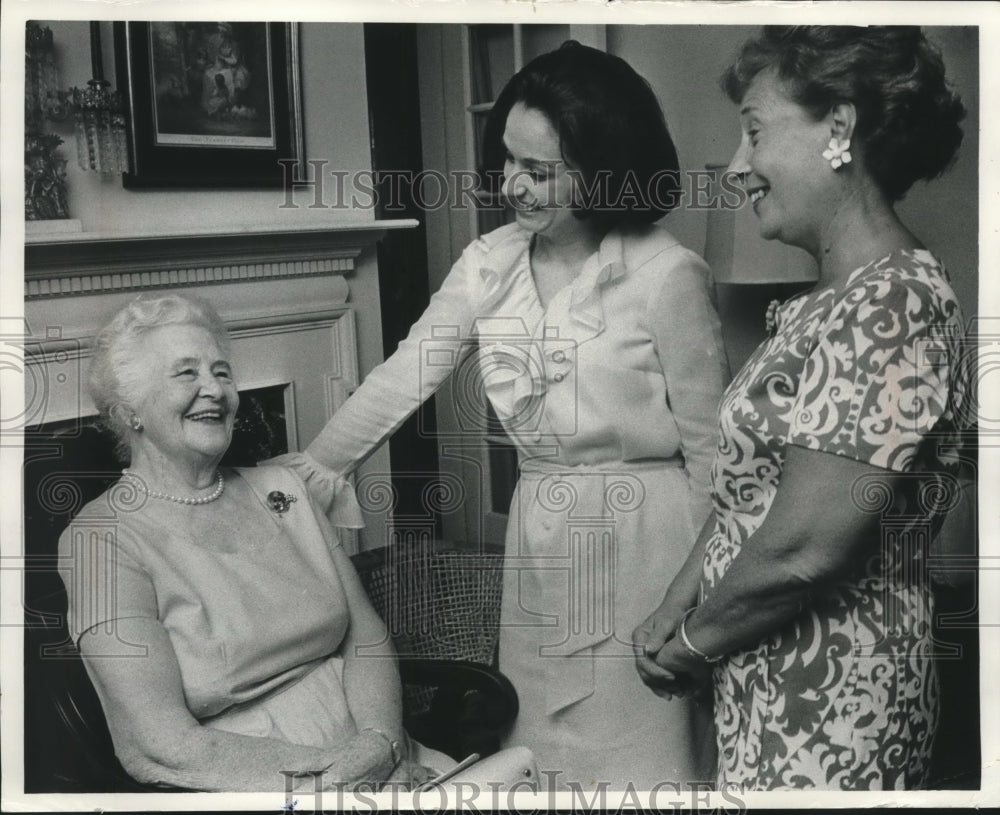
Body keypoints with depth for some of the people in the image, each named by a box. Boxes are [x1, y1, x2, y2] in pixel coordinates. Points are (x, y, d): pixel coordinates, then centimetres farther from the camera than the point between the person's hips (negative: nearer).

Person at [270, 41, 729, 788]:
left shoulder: (666, 276, -14)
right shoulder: (490, 263, 2)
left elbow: (709, 444, -9)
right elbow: (403, 377, 3)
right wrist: (311, 470, 1)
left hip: (642, 535, -5)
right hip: (538, 537, 5)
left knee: (637, 757, 7)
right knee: (542, 753, 16)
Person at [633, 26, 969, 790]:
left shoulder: (889, 306, -23)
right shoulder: (833, 299, 8)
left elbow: (803, 550, -26)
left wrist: (690, 644, -11)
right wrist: (673, 609, 2)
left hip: (828, 700, -8)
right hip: (775, 680, 8)